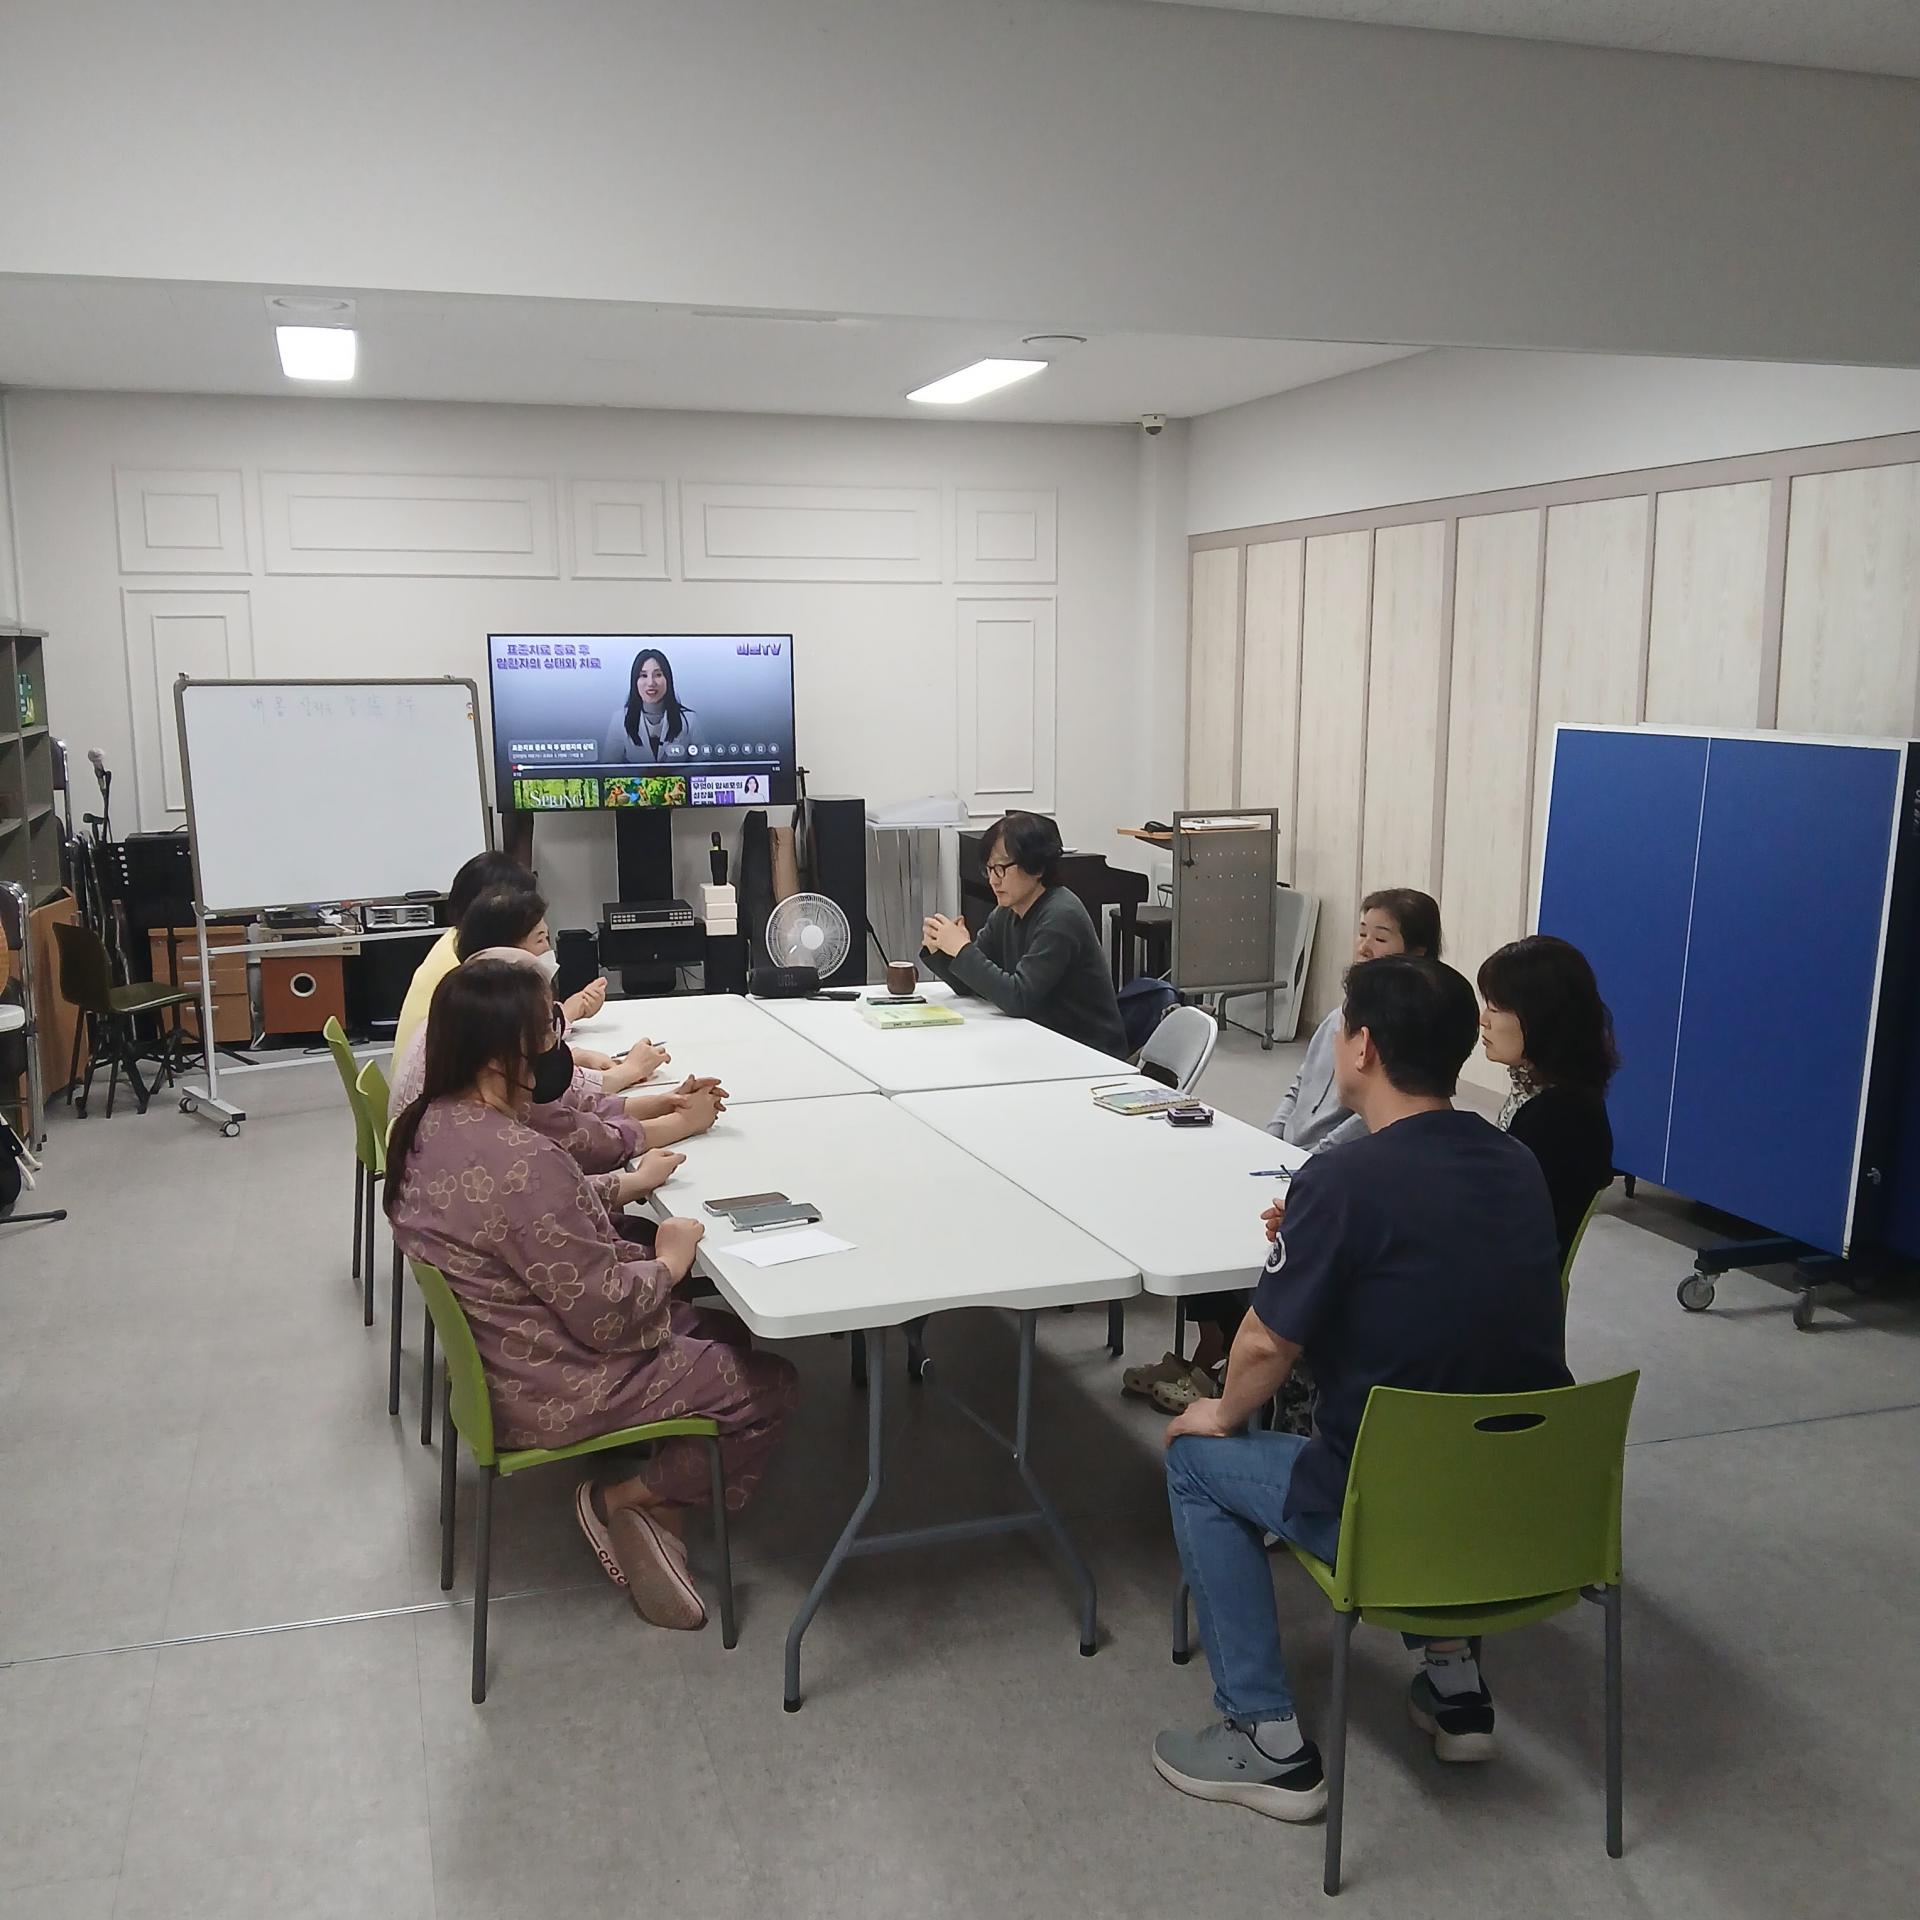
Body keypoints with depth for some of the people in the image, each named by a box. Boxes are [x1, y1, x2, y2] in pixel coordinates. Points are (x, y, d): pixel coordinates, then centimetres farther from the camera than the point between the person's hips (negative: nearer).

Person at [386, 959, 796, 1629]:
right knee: (769, 1385, 3)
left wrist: (627, 1184, 6)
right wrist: (670, 1262, -10)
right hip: (552, 1392, -10)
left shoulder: (431, 1122, -3)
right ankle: (625, 1500, 13)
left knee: (731, 1333, 18)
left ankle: (650, 1519, 14)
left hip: (497, 1354, 10)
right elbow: (607, 1311, -27)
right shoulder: (519, 1160, -34)